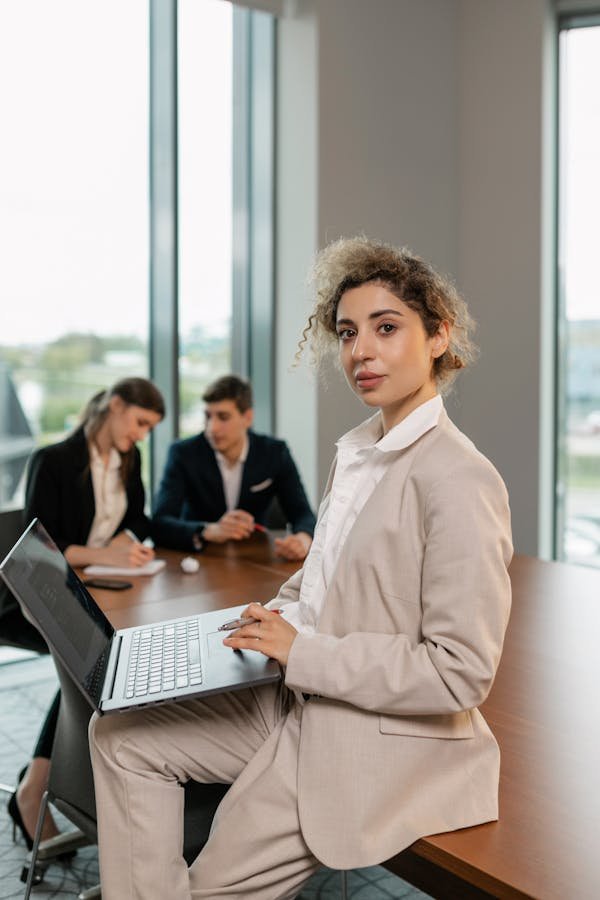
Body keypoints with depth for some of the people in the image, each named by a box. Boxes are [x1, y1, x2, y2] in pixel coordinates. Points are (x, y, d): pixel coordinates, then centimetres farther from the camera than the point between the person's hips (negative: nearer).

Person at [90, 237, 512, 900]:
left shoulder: (460, 482, -23)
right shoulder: (355, 449, 6)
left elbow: (462, 673, -24)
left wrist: (303, 652, -21)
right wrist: (274, 620, 0)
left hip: (386, 741, -8)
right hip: (303, 699, 9)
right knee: (120, 737, 7)